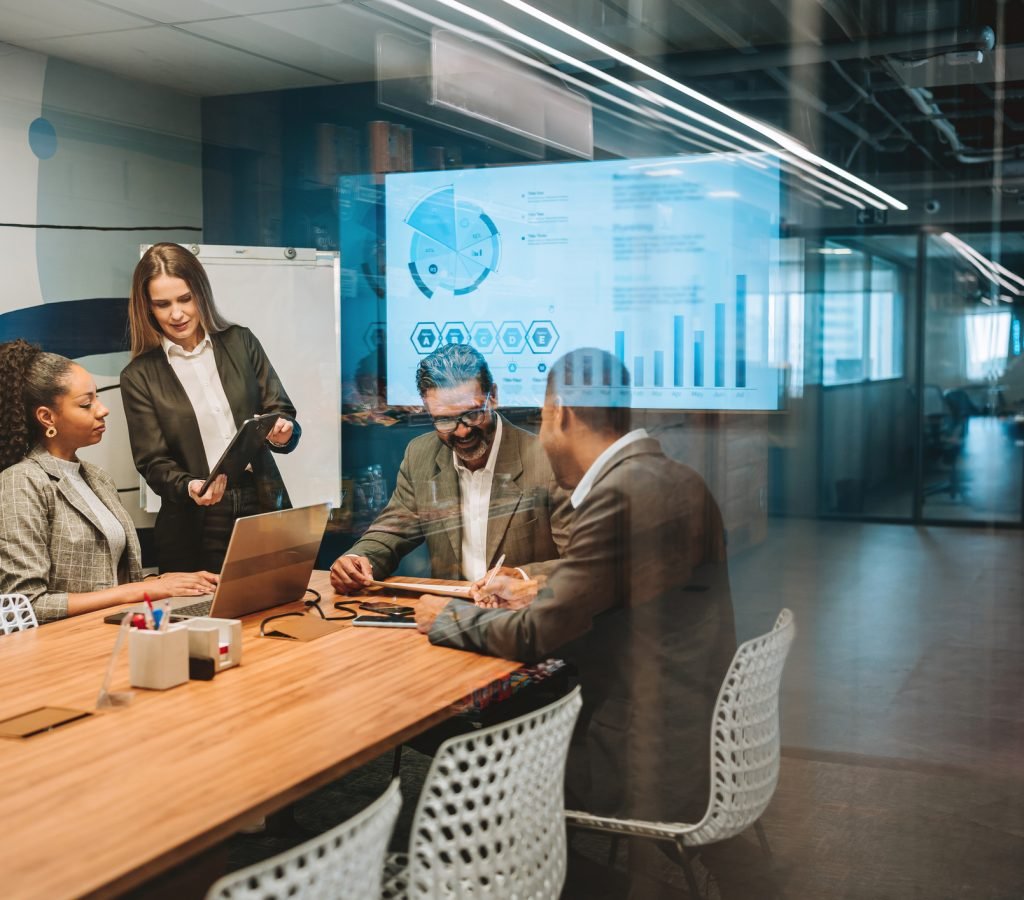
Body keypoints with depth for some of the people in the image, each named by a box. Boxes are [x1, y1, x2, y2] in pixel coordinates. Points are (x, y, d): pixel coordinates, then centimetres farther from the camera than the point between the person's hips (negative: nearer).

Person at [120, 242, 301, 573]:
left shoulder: (240, 342, 6)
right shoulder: (139, 376, 1)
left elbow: (282, 413, 7)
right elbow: (153, 462, -1)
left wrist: (282, 432, -16)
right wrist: (189, 486, -21)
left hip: (263, 510, 2)